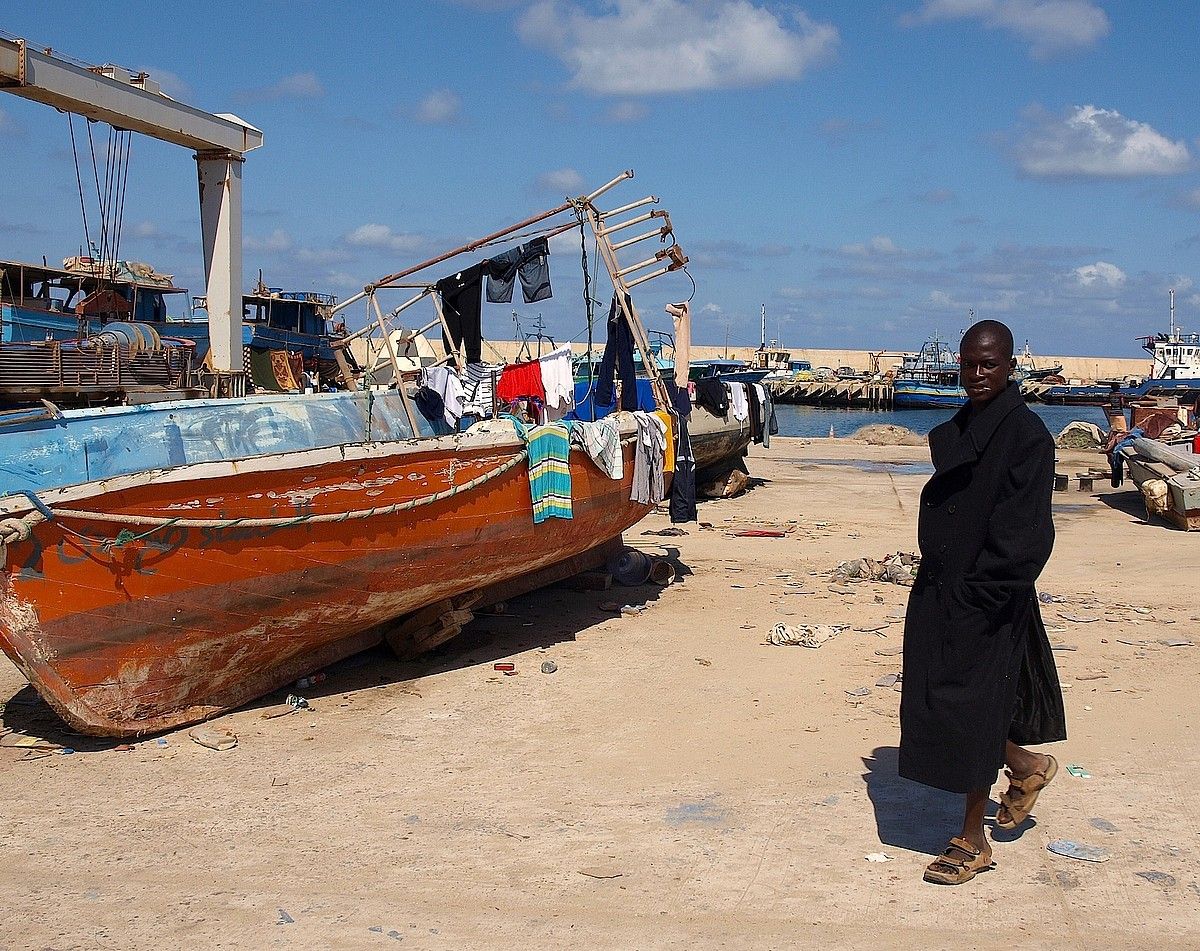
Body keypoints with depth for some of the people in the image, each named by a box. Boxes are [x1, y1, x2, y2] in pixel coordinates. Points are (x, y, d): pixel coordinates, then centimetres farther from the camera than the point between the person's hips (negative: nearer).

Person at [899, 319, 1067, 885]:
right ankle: (1027, 765, 39)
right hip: (940, 589, 8)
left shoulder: (1026, 434, -14)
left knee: (971, 710, 0)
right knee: (934, 701, 14)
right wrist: (935, 578, 9)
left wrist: (980, 591, -19)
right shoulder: (955, 431, 10)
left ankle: (973, 841, 16)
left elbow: (1024, 530, -18)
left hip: (987, 598, -8)